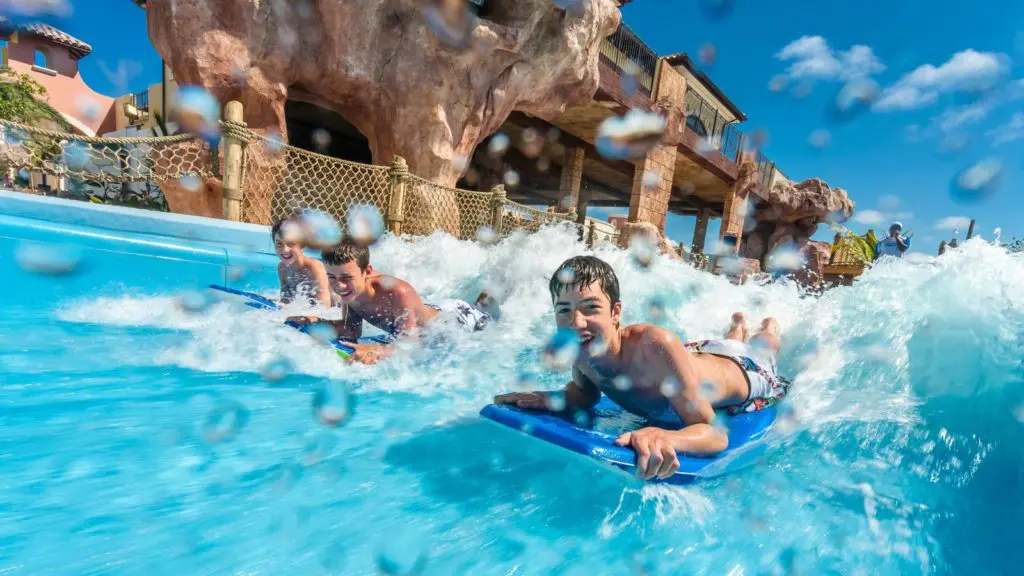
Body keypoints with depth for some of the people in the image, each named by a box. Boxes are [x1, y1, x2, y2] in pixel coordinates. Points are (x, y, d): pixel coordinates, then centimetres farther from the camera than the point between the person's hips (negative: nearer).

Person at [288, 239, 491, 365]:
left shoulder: (397, 293, -47)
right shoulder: (349, 291, -24)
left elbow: (411, 340, -49)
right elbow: (353, 330, -13)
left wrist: (378, 351, -68)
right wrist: (319, 322, -30)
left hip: (459, 317, -6)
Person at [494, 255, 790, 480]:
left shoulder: (655, 346, -52)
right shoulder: (578, 346, -35)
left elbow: (715, 433, -49)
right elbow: (585, 392, -14)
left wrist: (663, 438, -71)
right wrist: (551, 399, -36)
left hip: (742, 372, -4)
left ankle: (769, 328, 65)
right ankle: (737, 329, 72)